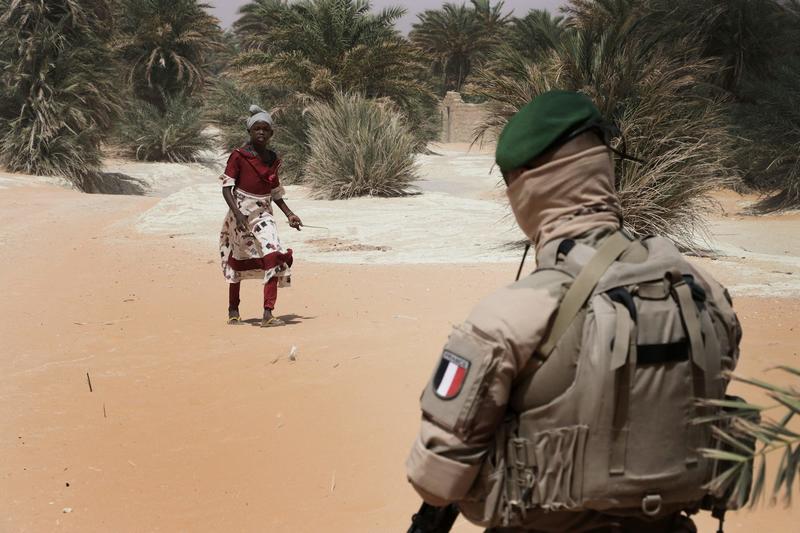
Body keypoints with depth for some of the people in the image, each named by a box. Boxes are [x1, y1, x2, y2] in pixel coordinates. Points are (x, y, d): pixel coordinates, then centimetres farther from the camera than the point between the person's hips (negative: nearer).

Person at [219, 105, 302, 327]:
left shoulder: (273, 159, 8)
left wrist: (289, 214, 9)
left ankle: (268, 314, -18)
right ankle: (233, 310, 31)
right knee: (238, 261, 10)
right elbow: (227, 187, -10)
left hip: (263, 214, 3)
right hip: (241, 214, -3)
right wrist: (237, 213, -23)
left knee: (274, 257, -16)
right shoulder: (238, 156, -7)